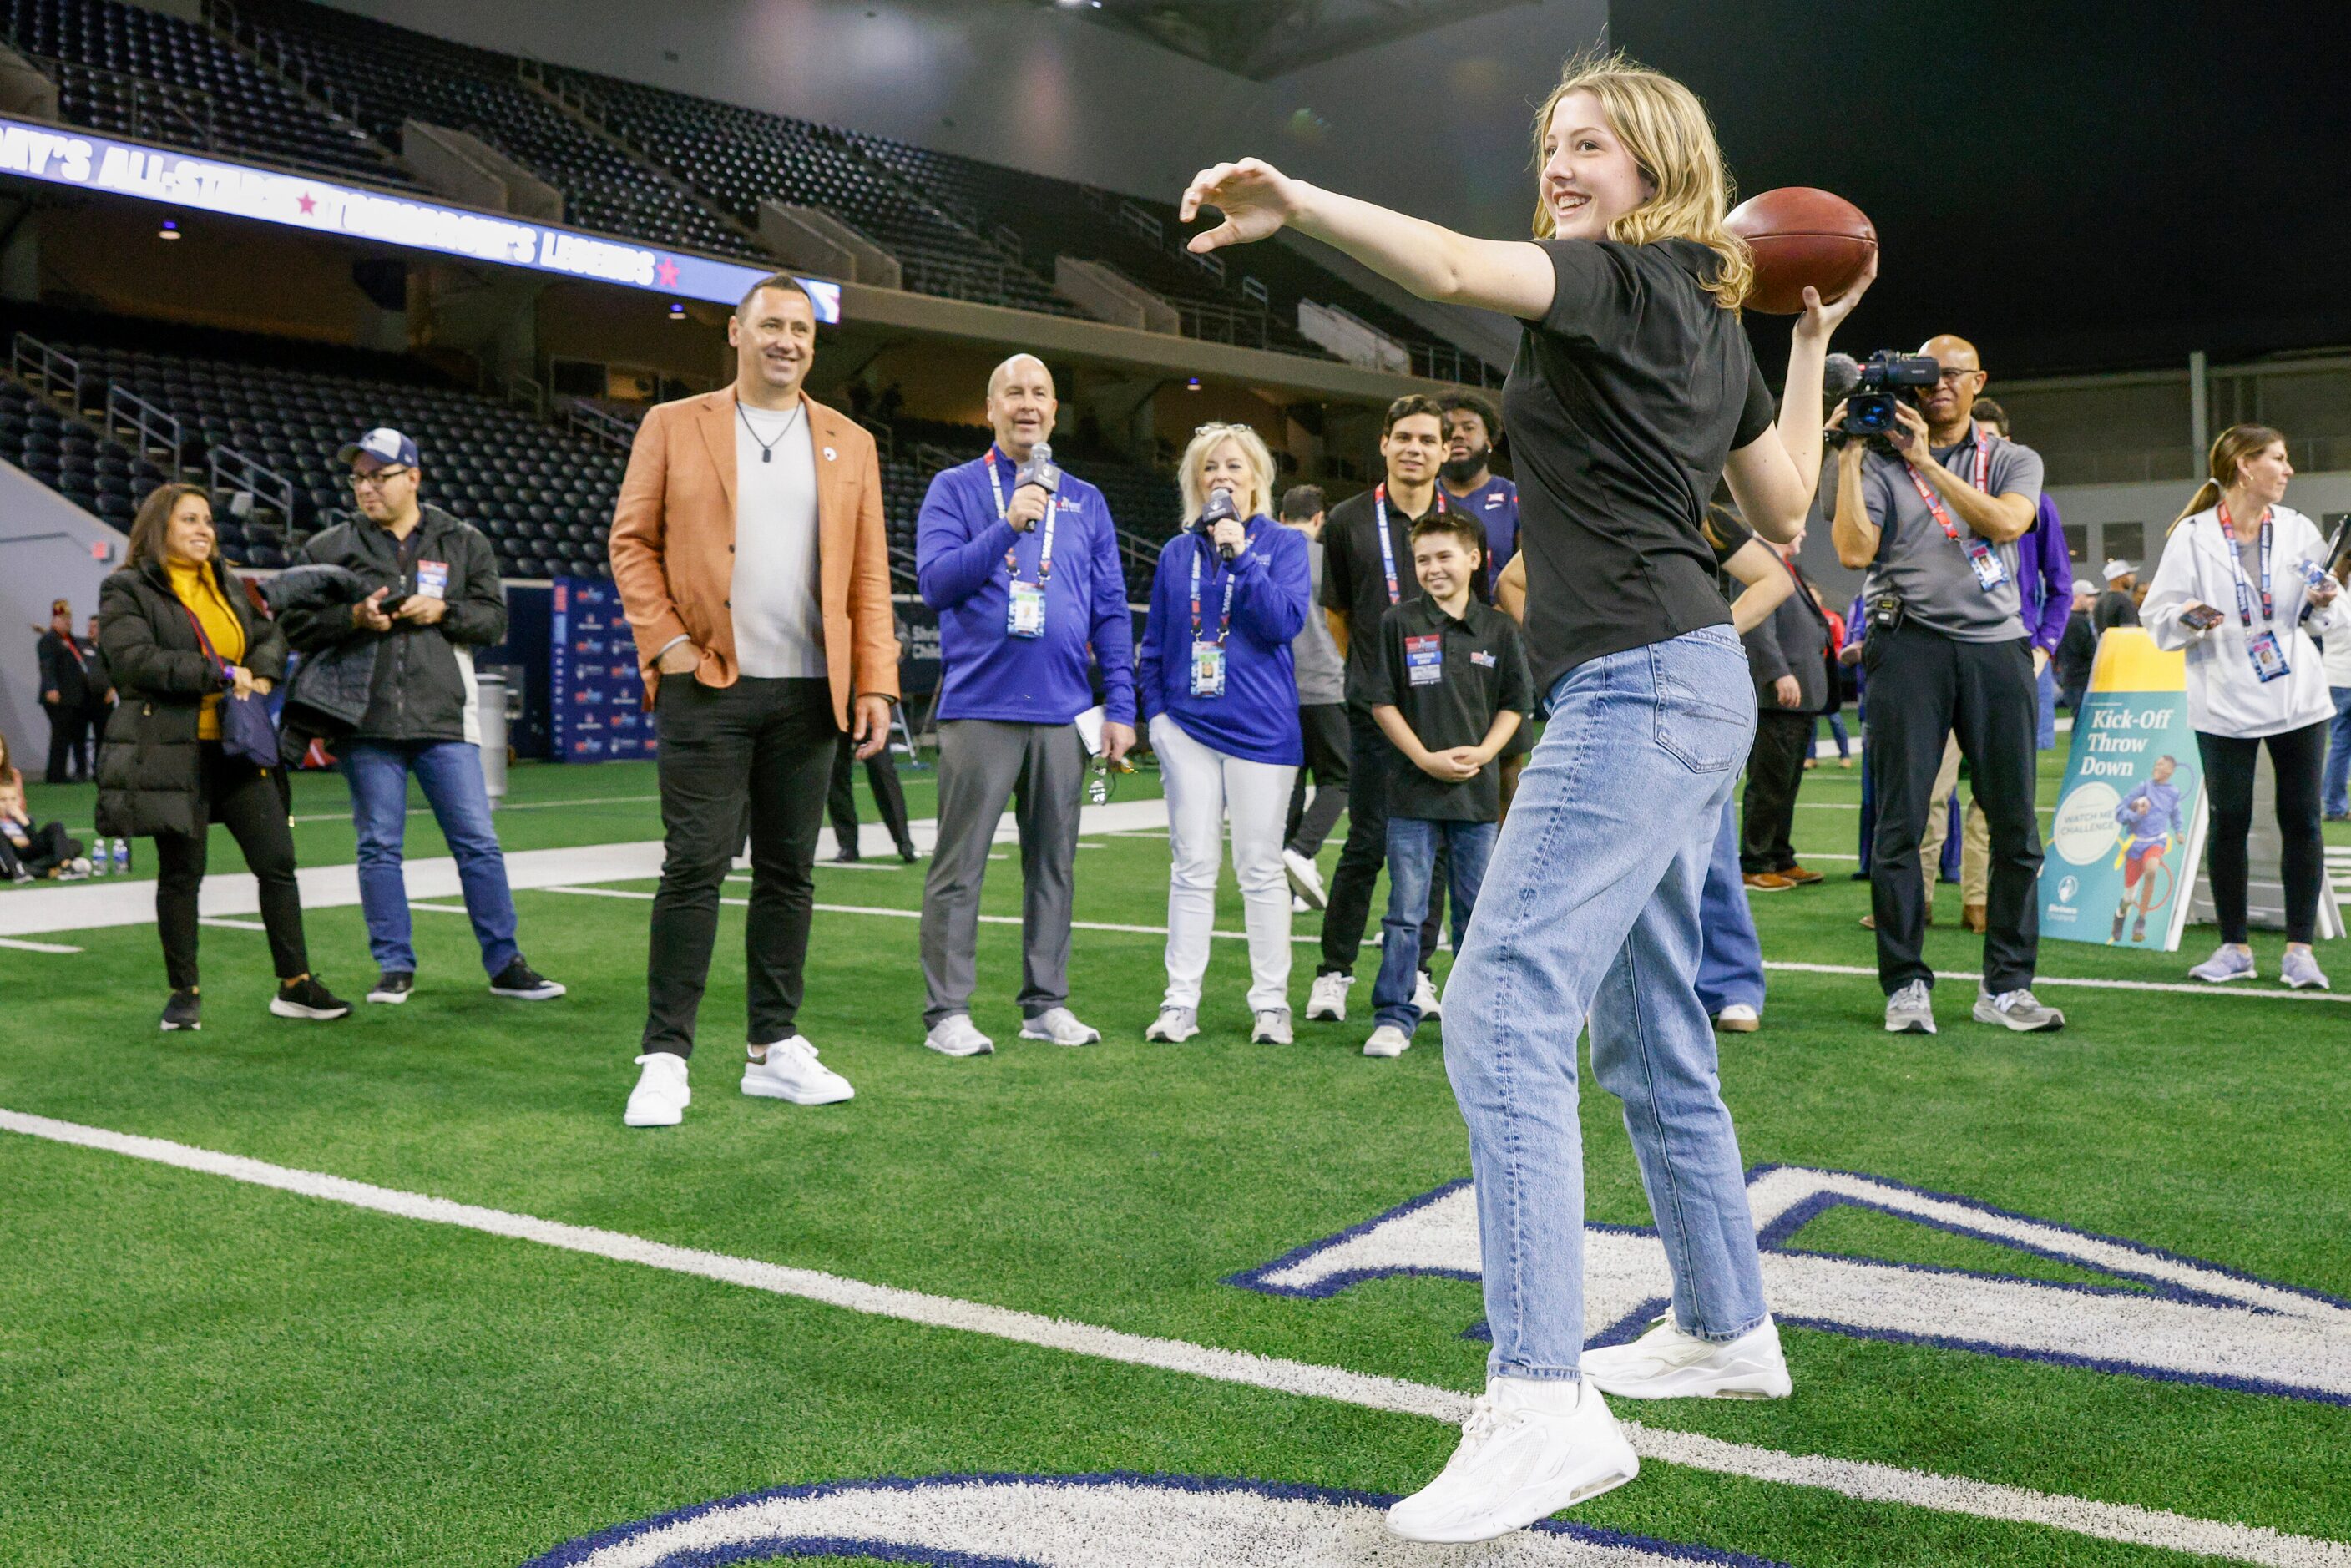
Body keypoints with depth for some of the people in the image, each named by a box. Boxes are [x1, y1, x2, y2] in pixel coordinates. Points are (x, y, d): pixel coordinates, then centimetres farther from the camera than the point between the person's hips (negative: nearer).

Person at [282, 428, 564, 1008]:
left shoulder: (463, 542, 11)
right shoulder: (327, 548, 10)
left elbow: (494, 617, 7)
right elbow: (295, 625, 6)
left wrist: (442, 611, -9)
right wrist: (354, 617, -10)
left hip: (445, 719, 0)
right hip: (366, 723, 1)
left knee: (478, 843, -1)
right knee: (379, 847, 3)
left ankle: (505, 964, 6)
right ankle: (395, 967, 13)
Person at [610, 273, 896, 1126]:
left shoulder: (850, 444, 13)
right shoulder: (674, 425, 7)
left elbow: (868, 575, 9)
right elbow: (631, 540, 4)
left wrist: (875, 682, 1)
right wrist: (664, 640, -8)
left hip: (810, 693, 3)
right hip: (707, 683, -3)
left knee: (789, 872, 8)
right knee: (694, 867, -4)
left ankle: (775, 1049, 17)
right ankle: (665, 1058, 3)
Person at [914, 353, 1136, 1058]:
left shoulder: (1085, 501, 15)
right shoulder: (955, 489, 6)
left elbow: (1111, 610, 13)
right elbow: (935, 582, -8)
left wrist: (1120, 707, 6)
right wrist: (1008, 526, -18)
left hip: (1062, 711, 3)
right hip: (979, 708, -3)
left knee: (1054, 861, 7)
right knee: (959, 865, -3)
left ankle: (1047, 1004, 16)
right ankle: (947, 1011, 3)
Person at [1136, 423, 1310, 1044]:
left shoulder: (1284, 544, 2)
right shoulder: (1177, 553, 10)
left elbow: (1285, 622, -12)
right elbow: (1154, 643, 14)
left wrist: (1241, 555, -16)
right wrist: (1154, 711, 2)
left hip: (1261, 728, -2)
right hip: (1188, 727, 2)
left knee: (1260, 869, 3)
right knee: (1192, 868, 5)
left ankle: (1271, 1003, 11)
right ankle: (1180, 1002, 9)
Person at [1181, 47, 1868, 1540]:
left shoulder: (1626, 281, -7)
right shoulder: (1714, 322, 19)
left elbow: (1454, 266, -26)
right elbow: (1784, 510, 24)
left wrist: (1294, 203, -30)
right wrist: (1815, 349, 30)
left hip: (1636, 686, -11)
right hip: (1693, 680, 11)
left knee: (1505, 1013, -20)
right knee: (1647, 1027, 18)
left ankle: (1544, 1404, -24)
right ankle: (1728, 1328, 31)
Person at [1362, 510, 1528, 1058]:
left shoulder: (1499, 628, 5)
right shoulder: (1398, 624, 0)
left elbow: (1514, 704, 9)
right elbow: (1383, 703, 0)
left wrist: (1483, 752, -7)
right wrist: (1426, 758, -9)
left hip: (1478, 790, 2)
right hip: (1413, 789, -2)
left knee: (1477, 910, 10)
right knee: (1406, 911, 1)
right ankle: (1394, 1018, 8)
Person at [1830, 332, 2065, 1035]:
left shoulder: (2014, 460, 14)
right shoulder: (1883, 461, 10)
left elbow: (2006, 522, -7)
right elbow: (1855, 550, -4)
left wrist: (1927, 462, -9)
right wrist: (1850, 459, -6)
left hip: (1996, 645, 2)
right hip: (1911, 643, -2)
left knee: (2015, 826, 1)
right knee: (1900, 824, -4)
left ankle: (2005, 987, 10)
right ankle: (1906, 984, 4)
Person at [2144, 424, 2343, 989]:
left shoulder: (2299, 530, 8)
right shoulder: (2192, 536, -2)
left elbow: (2334, 621, 13)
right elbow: (2159, 616, -3)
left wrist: (2325, 603, -9)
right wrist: (2188, 618, -23)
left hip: (2298, 700, 3)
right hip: (2224, 705, -2)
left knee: (2301, 820, 2)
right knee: (2228, 823, 2)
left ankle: (2299, 948, 10)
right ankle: (2234, 947, 14)